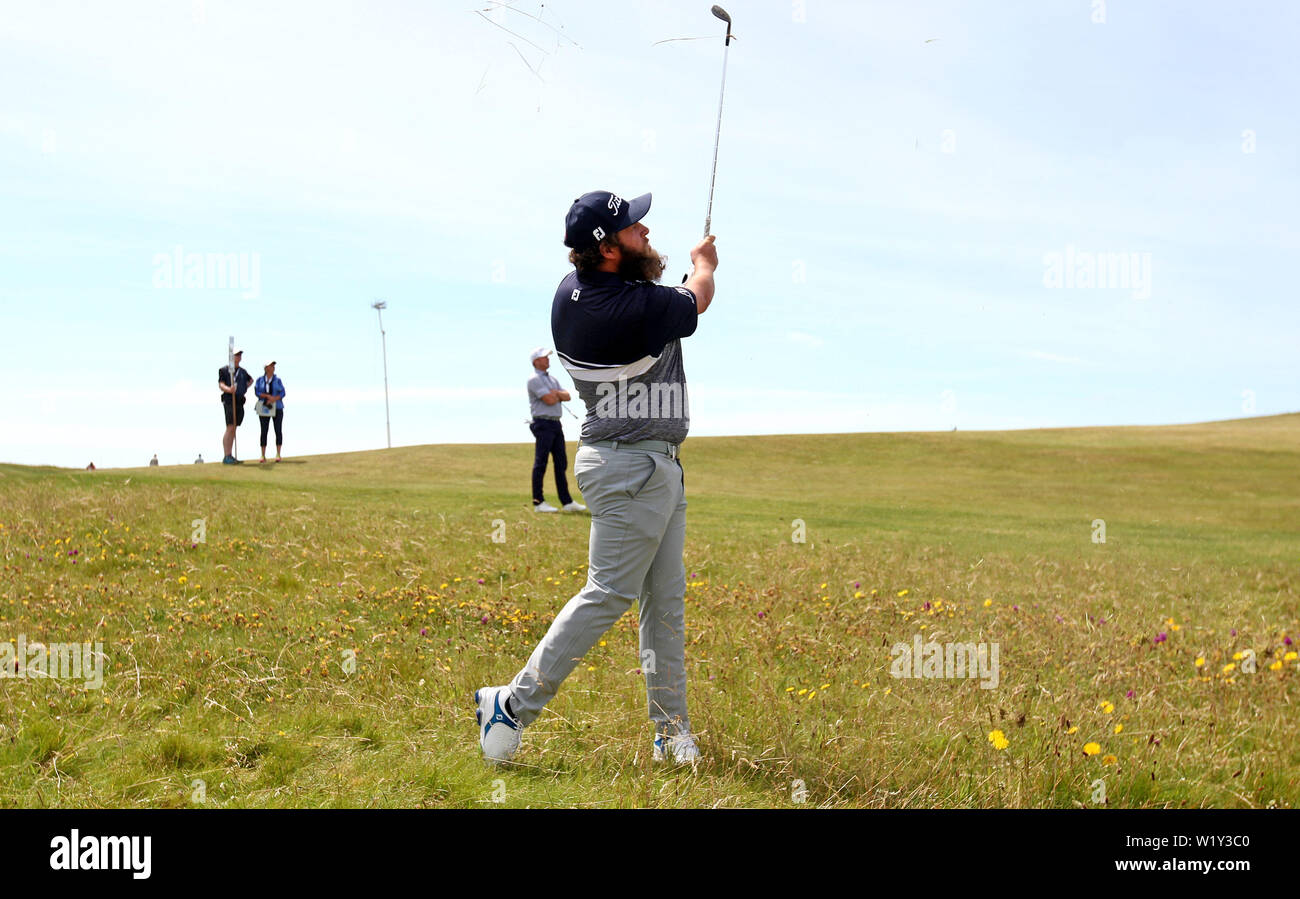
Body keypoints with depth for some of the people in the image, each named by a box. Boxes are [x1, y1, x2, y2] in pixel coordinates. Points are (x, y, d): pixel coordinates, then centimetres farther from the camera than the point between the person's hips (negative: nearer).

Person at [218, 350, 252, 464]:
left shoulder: (242, 371, 17)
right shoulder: (224, 370, -2)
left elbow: (250, 380, 36)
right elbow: (221, 384, -11)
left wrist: (246, 388, 16)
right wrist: (228, 389, -32)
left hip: (240, 401, 7)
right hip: (229, 400, -7)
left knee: (233, 429, 8)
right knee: (230, 428, -14)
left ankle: (230, 456, 10)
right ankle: (226, 457, -16)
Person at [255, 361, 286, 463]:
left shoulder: (277, 380, 2)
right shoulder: (260, 380, 3)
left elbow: (282, 393, -5)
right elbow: (257, 392, -6)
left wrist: (273, 399, -20)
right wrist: (268, 396, -21)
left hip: (277, 408, 0)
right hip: (264, 409, 0)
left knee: (278, 431, -4)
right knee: (263, 431, -2)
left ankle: (278, 455, 3)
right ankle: (263, 456, -1)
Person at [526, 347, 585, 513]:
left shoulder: (552, 379, 20)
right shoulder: (534, 379, -8)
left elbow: (567, 397, 11)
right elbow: (549, 400, -17)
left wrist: (556, 393, -7)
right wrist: (557, 395, 3)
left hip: (556, 424, 9)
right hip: (543, 423, -9)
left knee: (561, 462, 8)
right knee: (540, 463, -5)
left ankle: (567, 502, 11)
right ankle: (538, 502, -2)